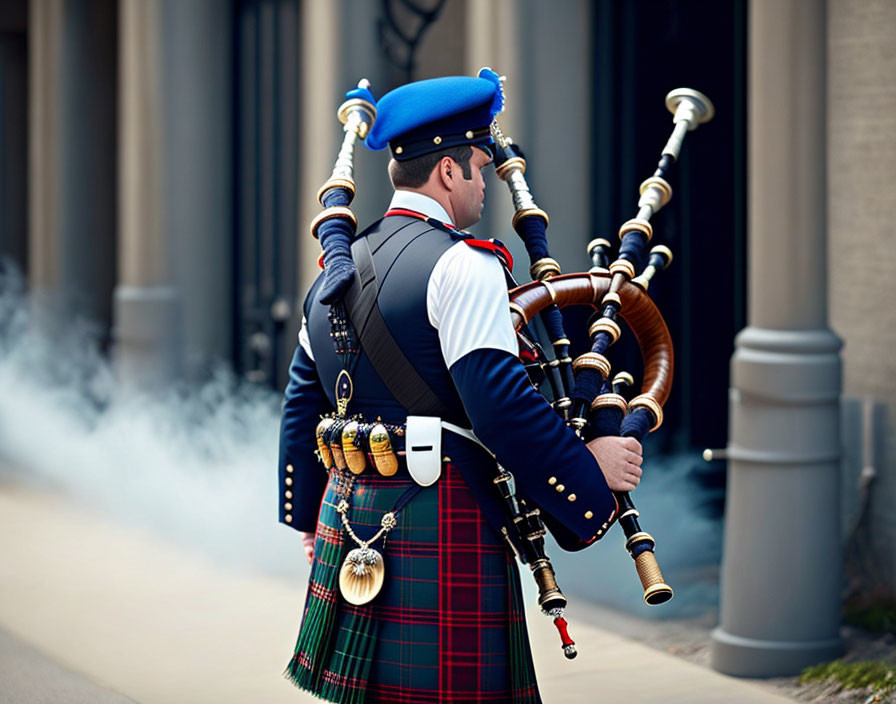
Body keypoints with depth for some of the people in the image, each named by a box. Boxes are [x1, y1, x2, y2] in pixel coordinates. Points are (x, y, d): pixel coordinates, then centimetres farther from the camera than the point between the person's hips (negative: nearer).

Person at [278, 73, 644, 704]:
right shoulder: (461, 266, -13)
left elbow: (304, 407, 21)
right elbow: (499, 403, -21)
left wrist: (312, 518, 30)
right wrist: (588, 468, -10)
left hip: (352, 515, 9)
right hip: (445, 526, -9)